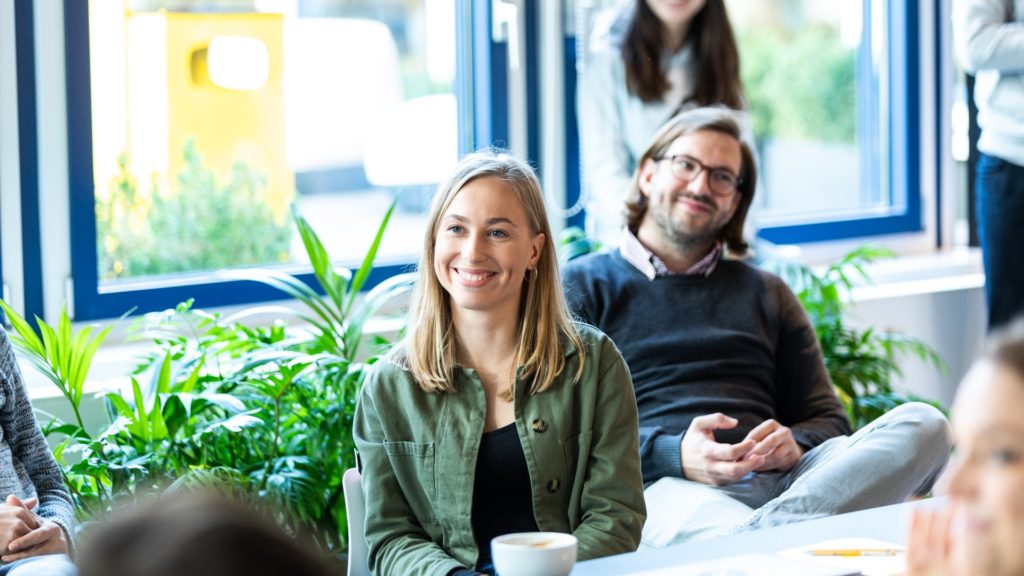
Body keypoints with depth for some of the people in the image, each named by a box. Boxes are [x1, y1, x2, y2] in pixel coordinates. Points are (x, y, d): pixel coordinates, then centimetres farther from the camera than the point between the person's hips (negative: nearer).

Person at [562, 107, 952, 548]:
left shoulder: (767, 294, 32)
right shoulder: (582, 287, 18)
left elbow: (827, 420, 26)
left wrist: (793, 445, -1)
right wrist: (672, 454, -15)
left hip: (775, 480, 6)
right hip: (667, 487, -6)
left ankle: (760, 531, -43)